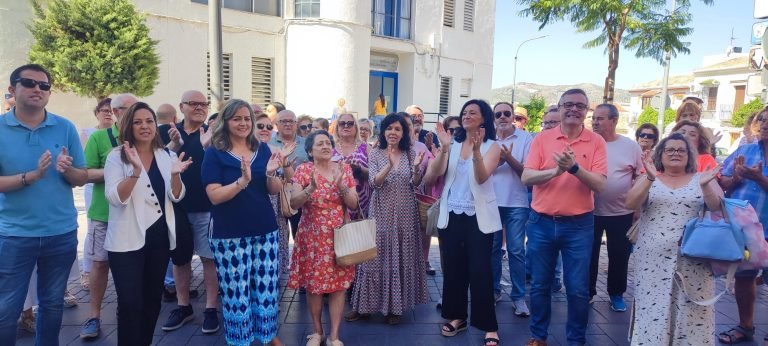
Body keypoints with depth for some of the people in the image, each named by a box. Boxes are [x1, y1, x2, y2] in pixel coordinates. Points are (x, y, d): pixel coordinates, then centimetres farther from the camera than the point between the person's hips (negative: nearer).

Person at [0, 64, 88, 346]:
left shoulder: (65, 128, 0)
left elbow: (82, 178, 1)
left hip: (61, 233, 2)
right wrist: (32, 175, -24)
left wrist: (67, 169, -20)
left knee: (52, 305, 17)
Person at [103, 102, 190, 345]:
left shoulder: (167, 156, 6)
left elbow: (176, 197, 2)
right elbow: (115, 198, -16)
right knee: (130, 304, -5)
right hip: (127, 239, -4)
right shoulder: (117, 156, -5)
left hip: (160, 236, 4)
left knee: (153, 299, 15)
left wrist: (175, 174, -17)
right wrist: (136, 171, -30)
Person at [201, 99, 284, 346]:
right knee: (236, 293, 4)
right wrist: (243, 180, -27)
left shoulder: (263, 149, 7)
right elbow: (214, 196, -14)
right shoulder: (214, 153, -5)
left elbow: (275, 190, 6)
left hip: (265, 230, 4)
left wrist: (270, 174, -14)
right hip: (230, 235, -3)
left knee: (267, 288, 10)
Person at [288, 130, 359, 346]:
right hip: (312, 237, -1)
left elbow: (354, 205, -1)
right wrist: (310, 188, -29)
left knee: (339, 284, 2)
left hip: (339, 236, 1)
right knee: (313, 283, 6)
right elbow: (294, 203, -12)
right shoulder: (303, 170, -3)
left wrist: (342, 186, -17)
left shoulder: (344, 169, 2)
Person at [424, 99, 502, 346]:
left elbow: (482, 177, -17)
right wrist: (443, 149, -19)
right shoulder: (453, 145, 8)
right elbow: (434, 174, -6)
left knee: (480, 270, -2)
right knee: (453, 268, 10)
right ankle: (457, 316, 25)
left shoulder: (491, 146, -1)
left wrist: (476, 150, -31)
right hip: (451, 215, 4)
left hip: (478, 217, -4)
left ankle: (489, 326, 8)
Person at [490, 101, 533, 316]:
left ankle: (518, 296, 11)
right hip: (491, 202, 2)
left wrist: (509, 158, -21)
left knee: (516, 251, -1)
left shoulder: (525, 139, -2)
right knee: (492, 248, 10)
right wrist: (495, 162, -14)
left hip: (516, 203, -2)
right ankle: (494, 290, 24)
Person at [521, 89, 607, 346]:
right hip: (541, 222, 1)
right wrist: (556, 170, -23)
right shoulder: (542, 138, 0)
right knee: (539, 285, 12)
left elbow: (600, 185, -10)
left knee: (578, 289, 6)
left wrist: (574, 167, -25)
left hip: (579, 225, -1)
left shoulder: (596, 142, -1)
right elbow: (526, 177, -8)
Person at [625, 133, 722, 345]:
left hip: (693, 260, 1)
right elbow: (630, 204, -10)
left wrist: (705, 185, -23)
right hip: (654, 259, -1)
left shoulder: (701, 179, 8)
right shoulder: (648, 179, 5)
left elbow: (718, 208, -5)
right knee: (653, 309, 4)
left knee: (691, 311, 5)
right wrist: (649, 178, -24)